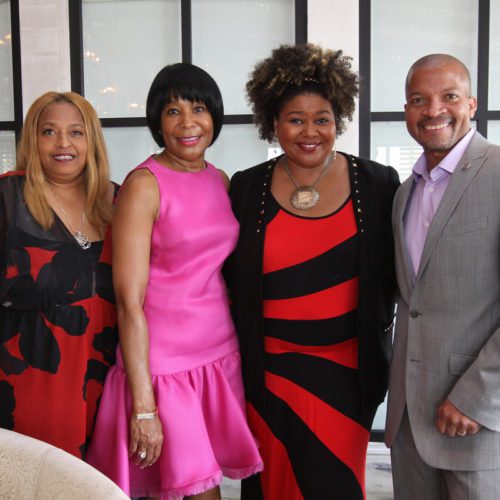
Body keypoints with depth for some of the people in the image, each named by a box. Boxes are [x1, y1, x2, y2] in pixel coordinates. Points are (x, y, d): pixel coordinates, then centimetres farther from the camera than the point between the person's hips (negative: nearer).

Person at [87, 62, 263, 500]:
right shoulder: (144, 184, -11)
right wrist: (143, 408, -16)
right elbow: (129, 302, -15)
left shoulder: (221, 181, 7)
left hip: (220, 355, 6)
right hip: (163, 362, -5)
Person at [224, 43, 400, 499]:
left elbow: (393, 273, 4)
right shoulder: (246, 189, -1)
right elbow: (232, 279, 7)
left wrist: (376, 337, 1)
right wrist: (241, 351, 4)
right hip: (270, 370, 1)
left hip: (346, 370, -1)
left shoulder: (378, 184, -4)